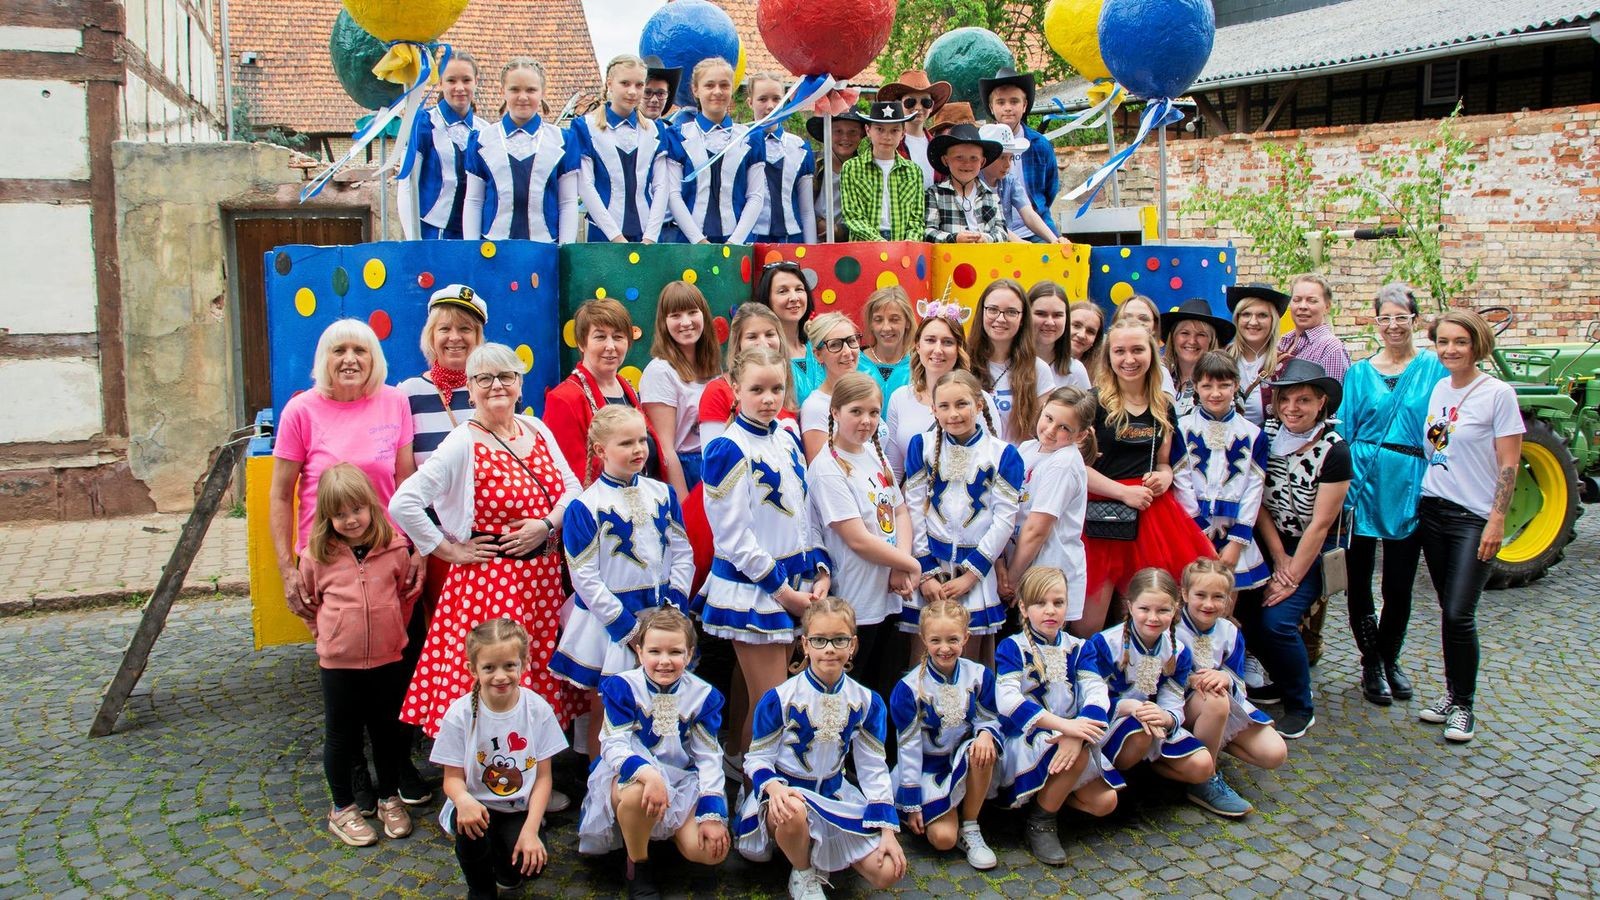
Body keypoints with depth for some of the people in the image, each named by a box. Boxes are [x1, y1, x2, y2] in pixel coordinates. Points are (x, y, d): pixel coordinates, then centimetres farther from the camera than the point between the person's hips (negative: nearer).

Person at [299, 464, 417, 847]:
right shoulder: (317, 556, -8)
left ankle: (390, 799, 33)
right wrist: (326, 632, 5)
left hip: (388, 659, 1)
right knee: (341, 736, 11)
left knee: (388, 731, 15)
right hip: (338, 663, -1)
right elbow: (310, 601, 9)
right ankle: (342, 809, 27)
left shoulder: (394, 549, -6)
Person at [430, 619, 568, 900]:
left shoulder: (538, 709, -10)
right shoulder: (460, 713, -13)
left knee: (530, 863, -23)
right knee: (470, 828, -33)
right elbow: (453, 777, -9)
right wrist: (463, 799, -33)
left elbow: (543, 777, -5)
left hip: (520, 810, 1)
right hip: (477, 805, -1)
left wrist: (531, 829, -16)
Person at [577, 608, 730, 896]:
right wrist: (648, 774, -40)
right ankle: (638, 866, -10)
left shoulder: (703, 695, -2)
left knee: (712, 850, -19)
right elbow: (613, 746, -19)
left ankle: (660, 830, 14)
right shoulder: (622, 687, -9)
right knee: (639, 792, -41)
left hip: (681, 781, 3)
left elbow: (709, 757, -1)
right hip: (628, 775, -3)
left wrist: (713, 814, -12)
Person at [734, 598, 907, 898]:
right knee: (794, 813, -41)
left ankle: (822, 851, 14)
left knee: (886, 872, -14)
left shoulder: (867, 702, -1)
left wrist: (887, 830, -5)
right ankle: (803, 874, -8)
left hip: (835, 795, 3)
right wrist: (773, 787, -31)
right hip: (787, 791, -3)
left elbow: (873, 769, 3)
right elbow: (757, 758, -8)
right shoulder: (780, 698, -12)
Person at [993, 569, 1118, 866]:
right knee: (1080, 755, -31)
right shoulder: (1012, 648, -6)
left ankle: (1050, 794, 16)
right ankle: (1040, 820, -9)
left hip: (1072, 738, 5)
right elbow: (1008, 700, -23)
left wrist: (1076, 735, -31)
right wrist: (1064, 725, -32)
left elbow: (1097, 694, -10)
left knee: (1105, 802, -12)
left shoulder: (1076, 648, 6)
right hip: (1026, 740, -5)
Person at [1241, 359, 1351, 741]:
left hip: (1315, 551, -4)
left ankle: (1300, 708, 1)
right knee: (1244, 611, -12)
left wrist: (1291, 579, -16)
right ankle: (1281, 679, 15)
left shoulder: (1334, 451, -17)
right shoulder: (1267, 435, -5)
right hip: (1269, 542, 5)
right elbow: (1259, 501, -4)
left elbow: (1319, 525, -16)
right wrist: (1279, 558, -10)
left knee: (1277, 619, -21)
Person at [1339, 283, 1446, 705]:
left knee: (1399, 585, 8)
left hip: (1409, 490, 0)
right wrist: (1342, 488, -5)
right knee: (1358, 580, 4)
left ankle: (1390, 660, 30)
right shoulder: (1359, 373, 6)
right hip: (1363, 485, 1)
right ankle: (1371, 664, 21)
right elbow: (1343, 433, 5)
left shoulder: (1435, 368, 3)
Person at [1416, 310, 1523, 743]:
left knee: (1459, 614, -8)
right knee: (1448, 611, 12)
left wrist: (1496, 521, -14)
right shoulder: (1436, 389, 7)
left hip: (1474, 517, -5)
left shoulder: (1497, 394, -9)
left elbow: (1509, 465, -10)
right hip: (1432, 510, 5)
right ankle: (1452, 692, 22)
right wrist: (1418, 502, 11)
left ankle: (1463, 705, 6)